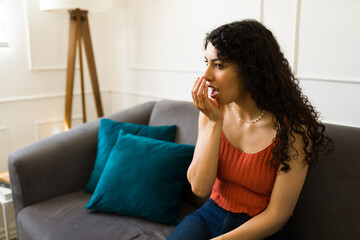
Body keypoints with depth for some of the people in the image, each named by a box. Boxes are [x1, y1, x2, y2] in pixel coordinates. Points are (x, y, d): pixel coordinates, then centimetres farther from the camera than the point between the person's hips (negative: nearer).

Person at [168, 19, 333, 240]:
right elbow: (199, 188, -12)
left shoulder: (293, 127, -18)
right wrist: (214, 122, -20)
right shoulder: (214, 110, -7)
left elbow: (277, 214, -14)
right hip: (212, 214, 3)